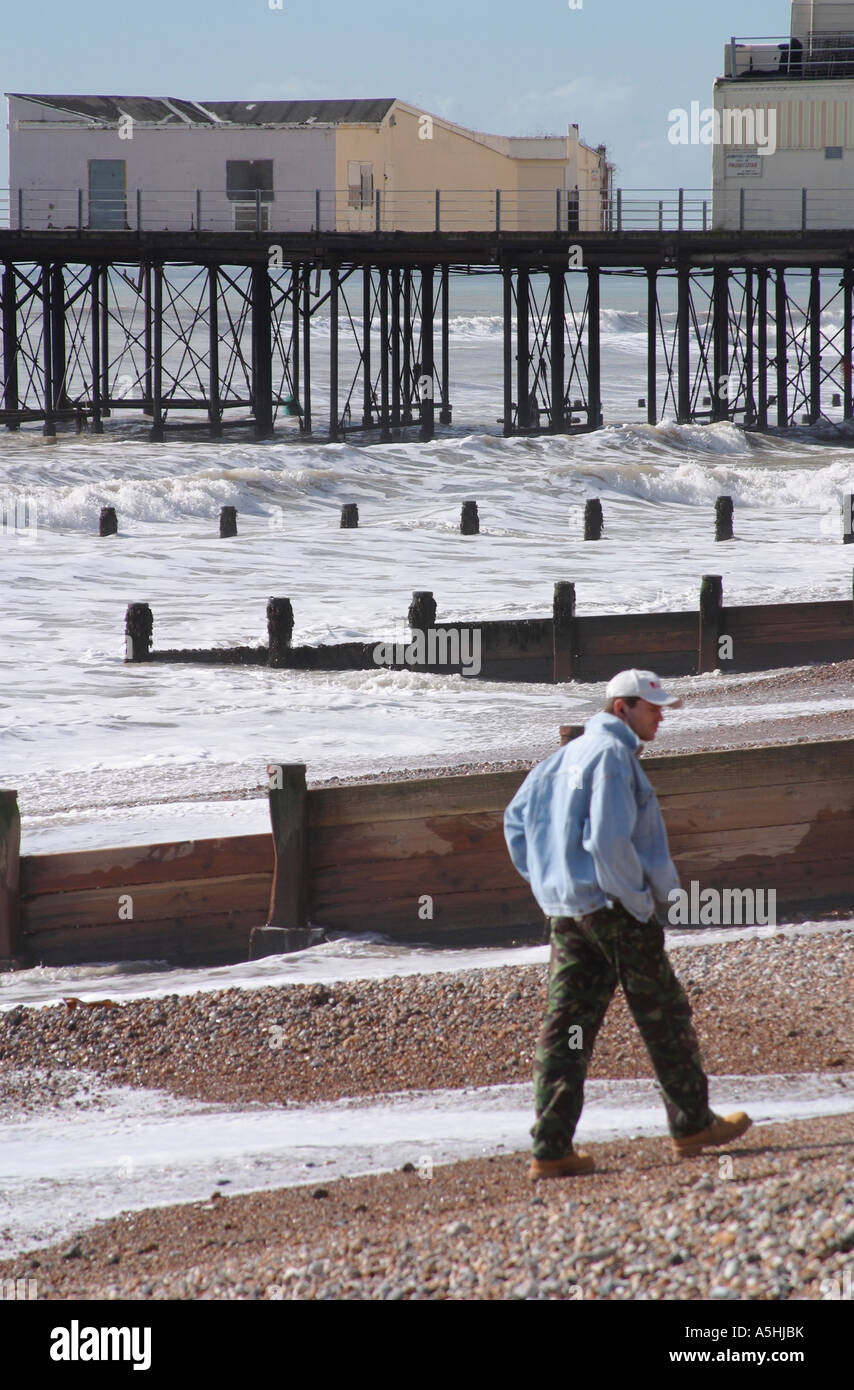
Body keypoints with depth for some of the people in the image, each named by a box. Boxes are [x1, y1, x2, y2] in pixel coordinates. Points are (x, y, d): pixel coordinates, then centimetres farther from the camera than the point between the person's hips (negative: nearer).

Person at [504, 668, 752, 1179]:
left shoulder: (568, 756, 15)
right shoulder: (612, 755, -13)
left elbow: (517, 818, 21)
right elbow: (608, 840, -23)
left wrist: (545, 882, 19)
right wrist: (640, 901, -14)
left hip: (567, 914, 8)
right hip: (615, 907, -8)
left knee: (567, 1023, 3)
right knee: (665, 1018, 7)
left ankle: (552, 1148, -3)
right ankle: (692, 1124, 16)